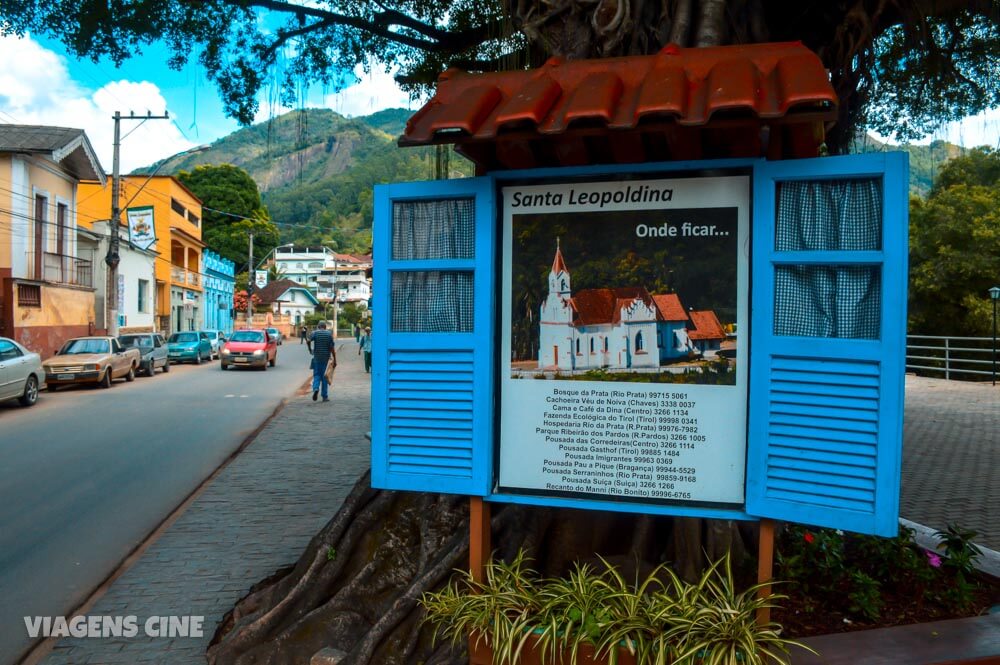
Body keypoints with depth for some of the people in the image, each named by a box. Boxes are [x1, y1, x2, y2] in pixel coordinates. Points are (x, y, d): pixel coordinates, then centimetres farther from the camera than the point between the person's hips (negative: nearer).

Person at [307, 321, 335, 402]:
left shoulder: (315, 333, 0)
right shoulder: (329, 334, -1)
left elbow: (308, 341, -18)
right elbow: (332, 348, -5)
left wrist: (310, 350, -2)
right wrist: (334, 359, -2)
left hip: (317, 357, 0)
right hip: (326, 358, 0)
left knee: (317, 374, 12)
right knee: (325, 376, 7)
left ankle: (316, 388, -16)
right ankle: (325, 396, 10)